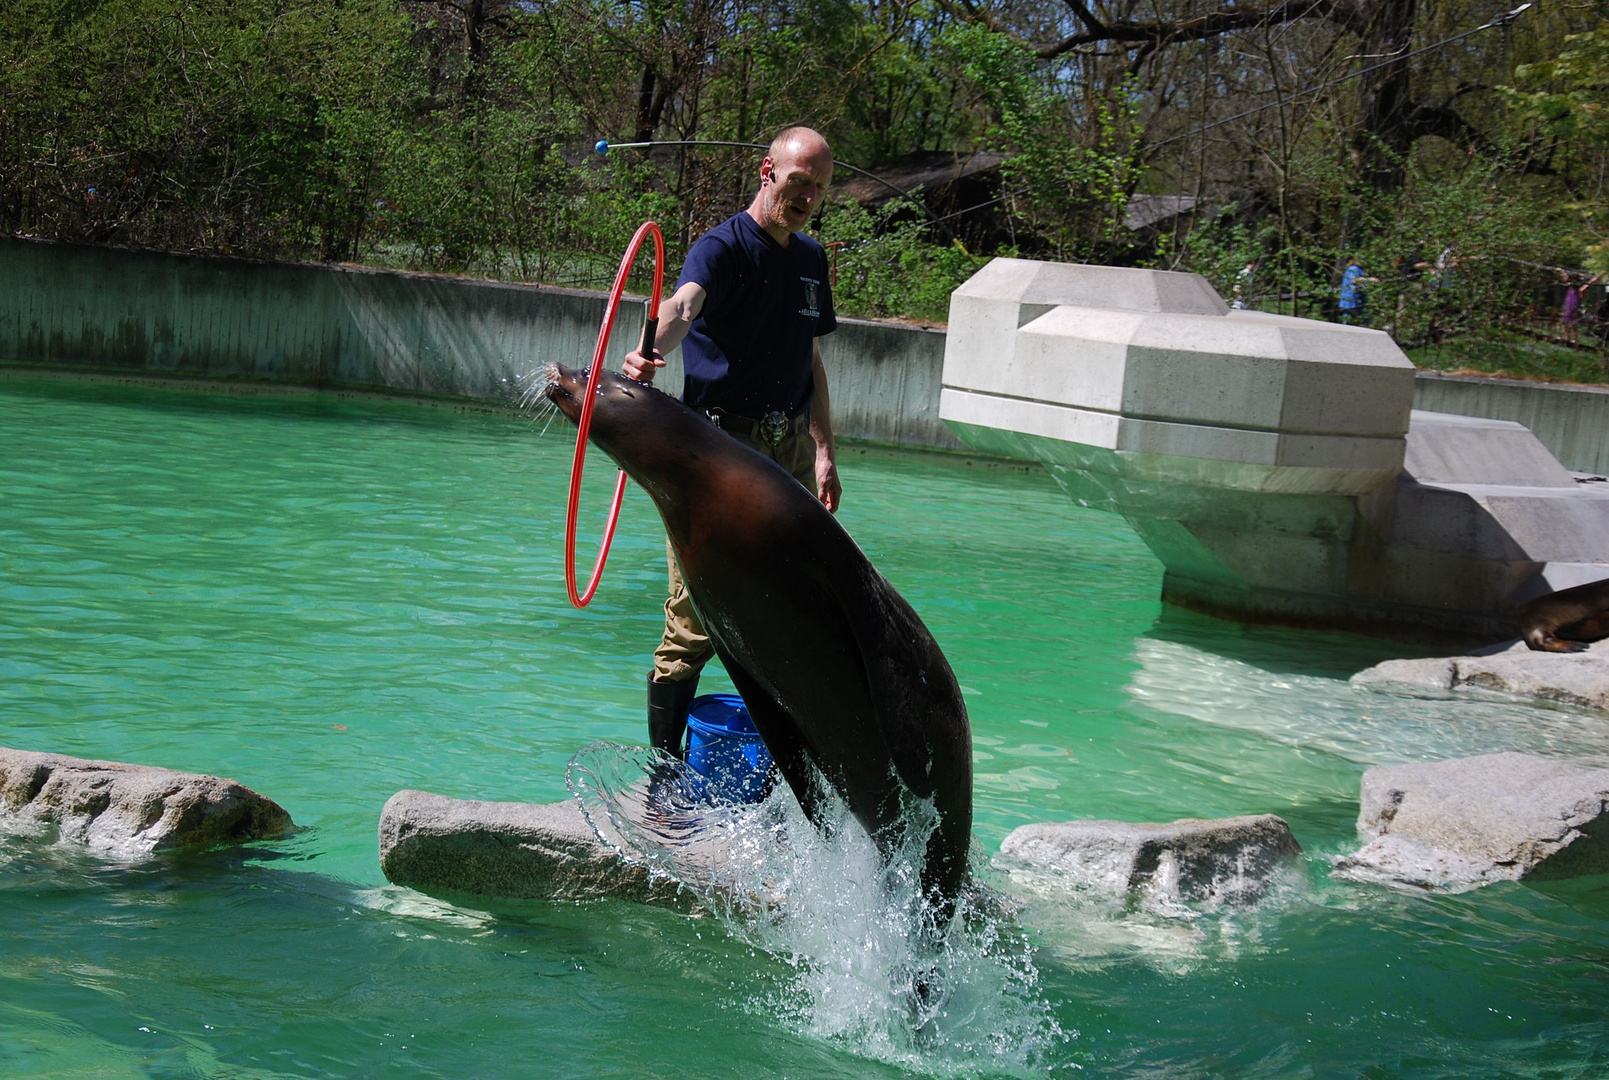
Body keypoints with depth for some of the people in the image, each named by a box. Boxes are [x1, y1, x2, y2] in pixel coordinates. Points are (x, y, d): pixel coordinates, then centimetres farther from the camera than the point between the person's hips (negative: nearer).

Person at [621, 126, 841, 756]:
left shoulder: (811, 259, 15)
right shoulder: (724, 247, -8)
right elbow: (683, 306, -30)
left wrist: (824, 454, 17)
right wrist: (650, 354, -51)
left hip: (789, 449, 7)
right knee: (696, 623, -7)